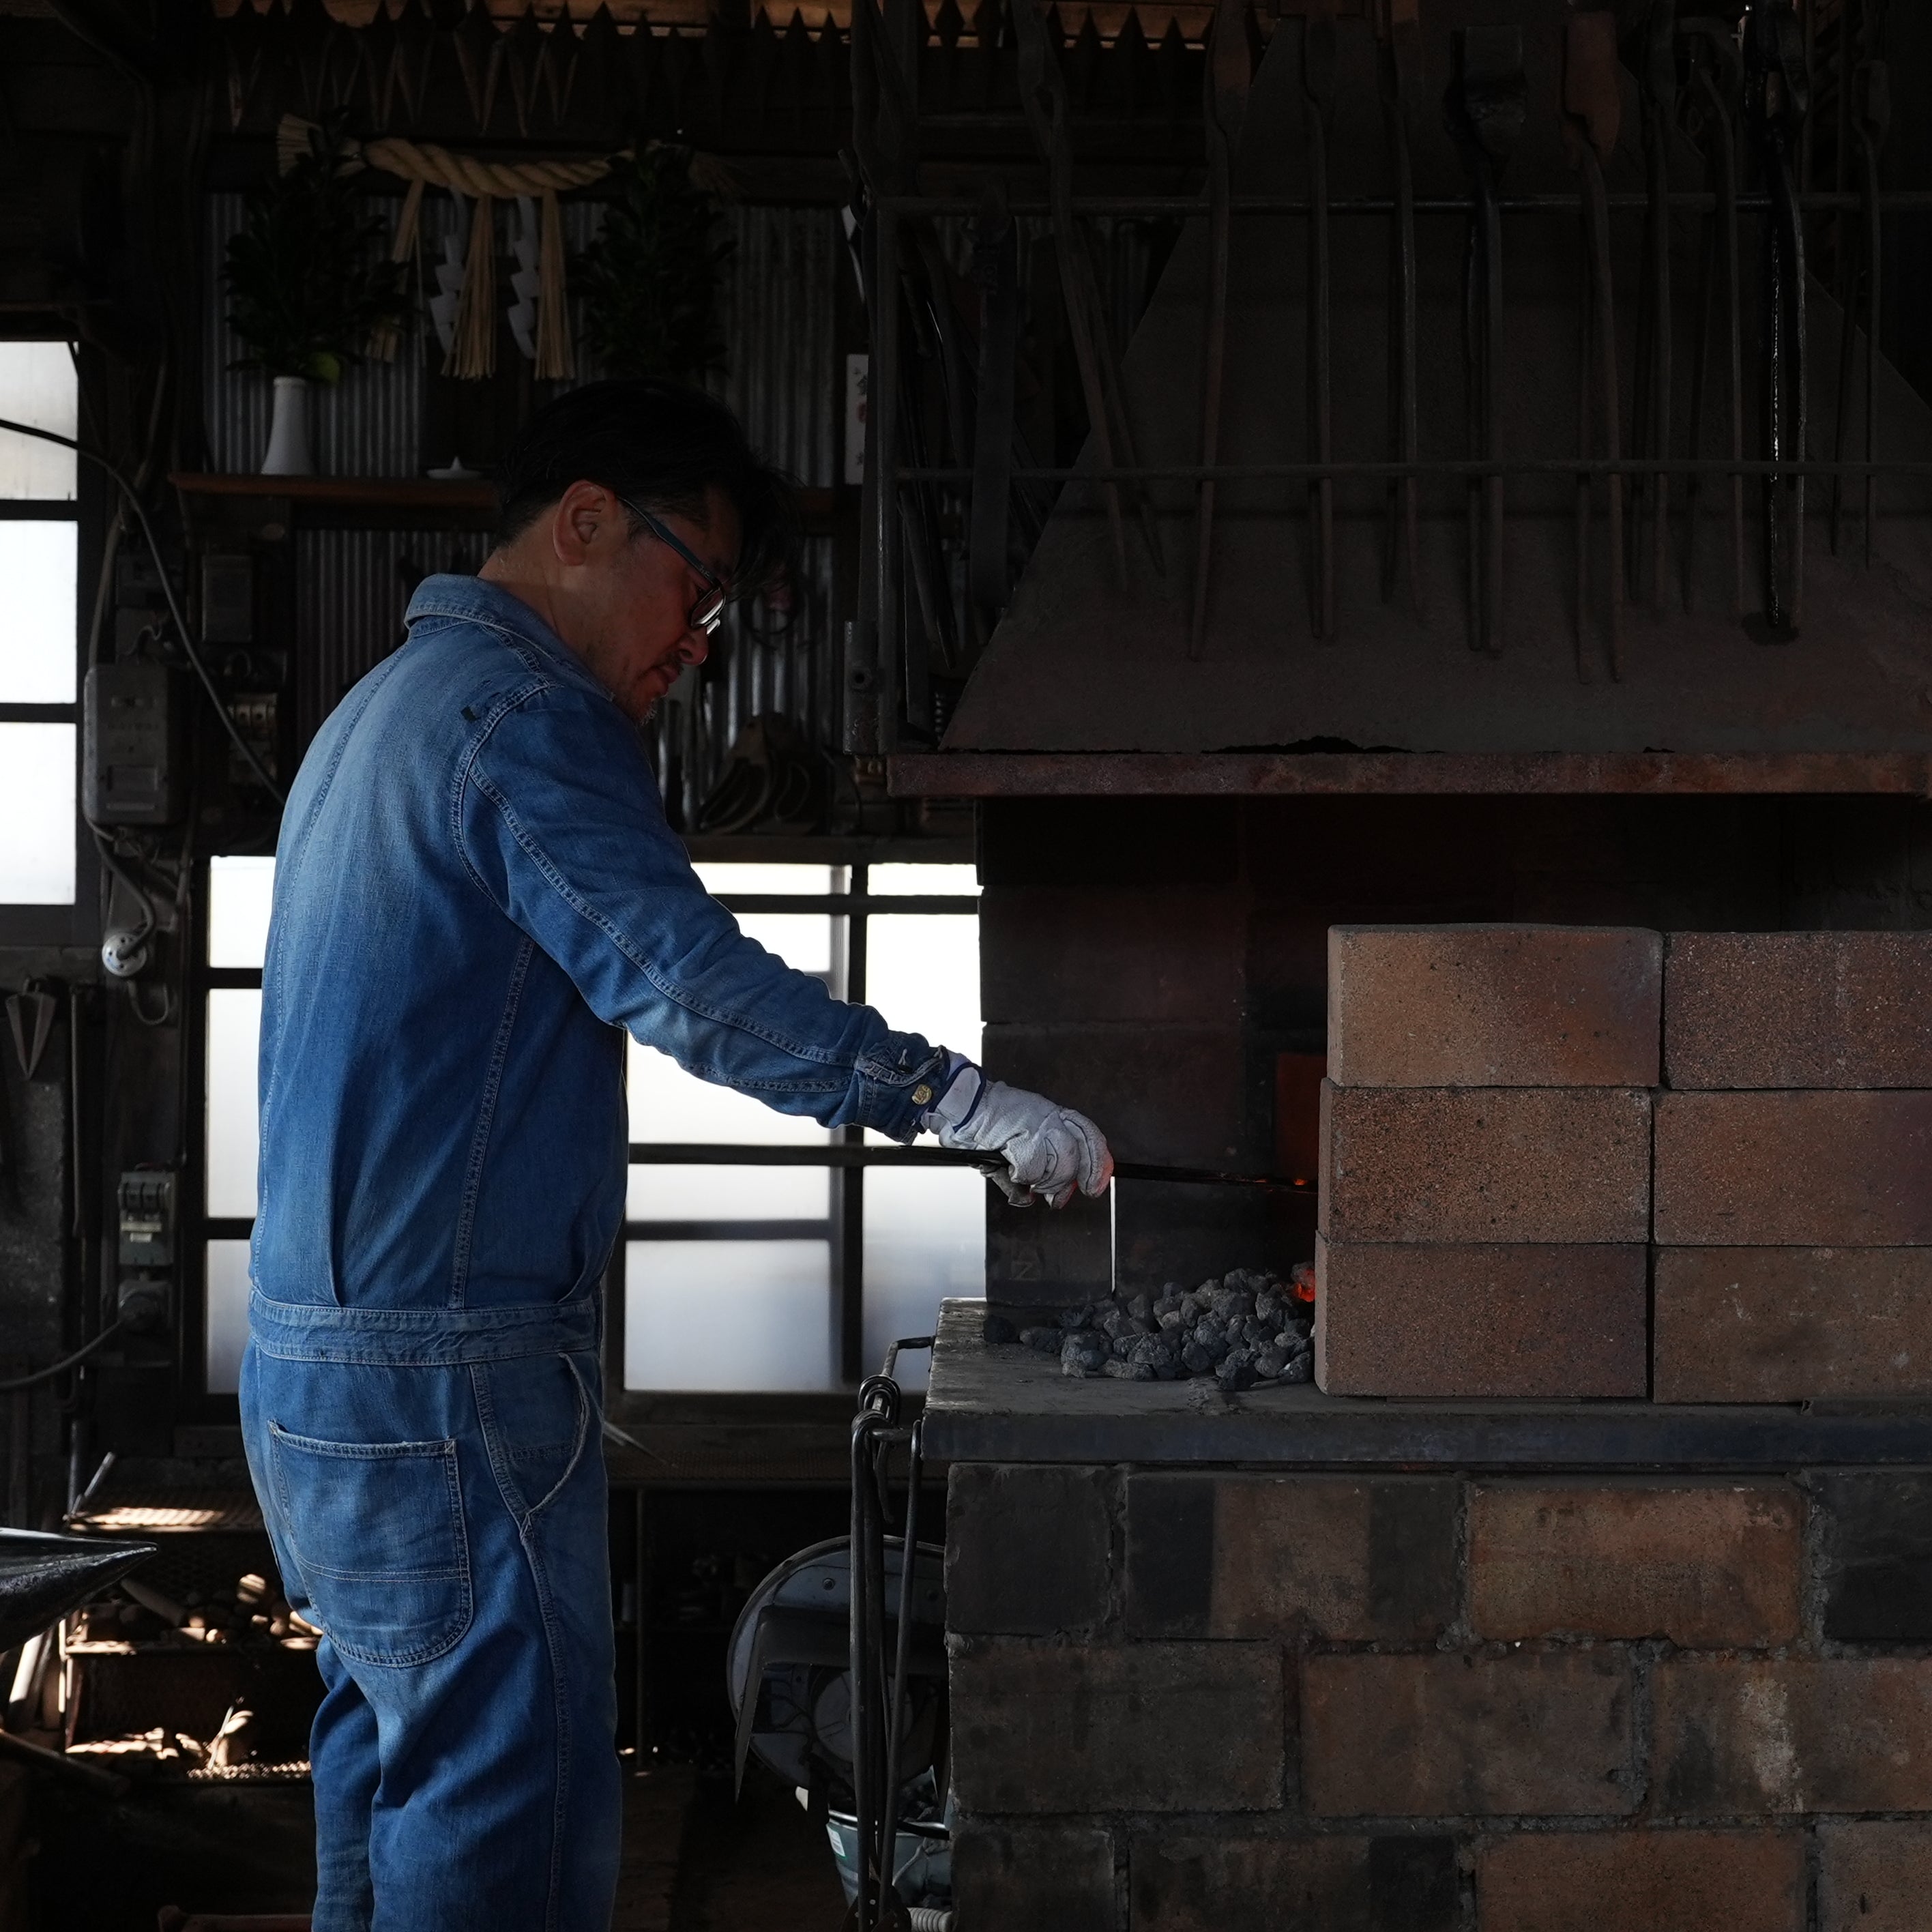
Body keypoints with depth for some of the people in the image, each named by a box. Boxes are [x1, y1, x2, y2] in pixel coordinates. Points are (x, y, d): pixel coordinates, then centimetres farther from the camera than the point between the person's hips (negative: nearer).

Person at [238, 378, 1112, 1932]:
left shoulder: (382, 711, 21)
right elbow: (687, 977, -25)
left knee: (399, 1776, 14)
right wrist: (971, 1106, -23)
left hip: (319, 1363, 11)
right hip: (448, 1376, -10)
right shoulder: (524, 709, -12)